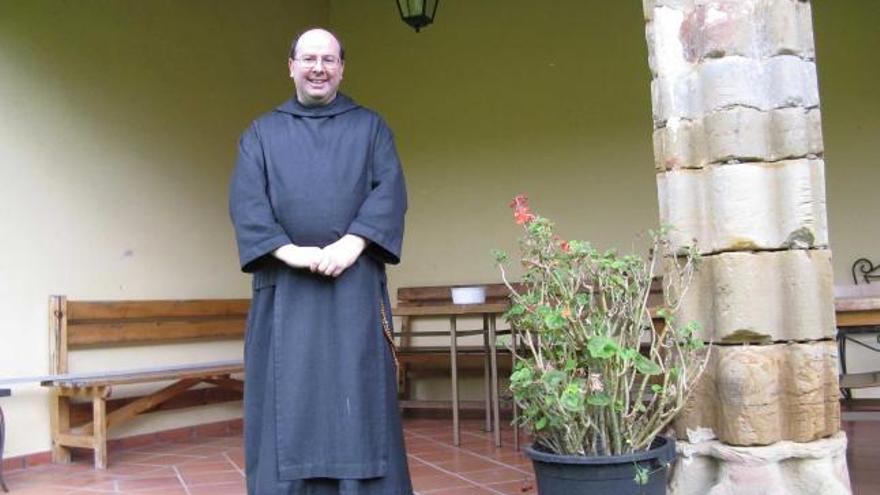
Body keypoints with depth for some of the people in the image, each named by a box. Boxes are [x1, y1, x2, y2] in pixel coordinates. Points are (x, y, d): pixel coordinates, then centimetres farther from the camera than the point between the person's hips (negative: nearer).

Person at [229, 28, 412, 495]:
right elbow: (245, 201, 0)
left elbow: (390, 190, 0)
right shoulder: (261, 133, 14)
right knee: (287, 403, 1)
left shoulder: (370, 127, 14)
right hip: (284, 285, 1)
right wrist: (288, 251, -16)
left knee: (359, 399, 0)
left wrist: (352, 243, -16)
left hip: (355, 282, 0)